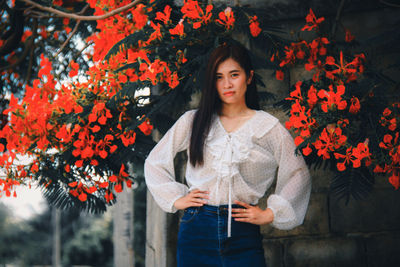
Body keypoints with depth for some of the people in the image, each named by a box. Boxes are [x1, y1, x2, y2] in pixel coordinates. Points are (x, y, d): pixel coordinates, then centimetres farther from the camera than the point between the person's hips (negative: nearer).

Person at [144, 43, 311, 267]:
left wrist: (270, 214, 1)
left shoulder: (268, 127, 3)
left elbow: (299, 175, 6)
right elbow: (155, 163, 15)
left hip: (243, 233, -1)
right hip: (196, 230, 1)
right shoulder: (193, 122, 7)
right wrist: (176, 198, 6)